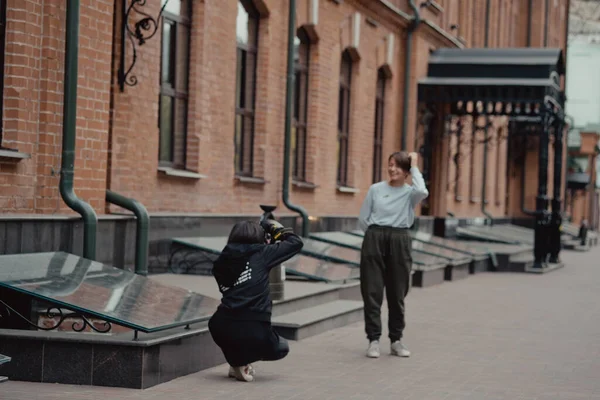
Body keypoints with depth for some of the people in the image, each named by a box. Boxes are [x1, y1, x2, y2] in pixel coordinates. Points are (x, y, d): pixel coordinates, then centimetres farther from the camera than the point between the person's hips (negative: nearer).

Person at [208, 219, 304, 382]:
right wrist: (277, 228, 24)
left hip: (222, 331, 4)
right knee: (282, 348, 28)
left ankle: (235, 359, 22)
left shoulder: (221, 262, 9)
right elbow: (296, 243, 7)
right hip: (255, 333, -4)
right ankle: (242, 361, 2)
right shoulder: (261, 254, 0)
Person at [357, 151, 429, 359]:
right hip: (374, 240, 0)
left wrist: (415, 166, -10)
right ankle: (374, 339, 2)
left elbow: (422, 192, -20)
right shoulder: (375, 189, 7)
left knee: (397, 292, 5)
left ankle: (396, 339, 16)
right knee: (372, 291, -2)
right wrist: (377, 235, 6)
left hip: (400, 241, 0)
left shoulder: (410, 192, 5)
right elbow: (363, 219, 11)